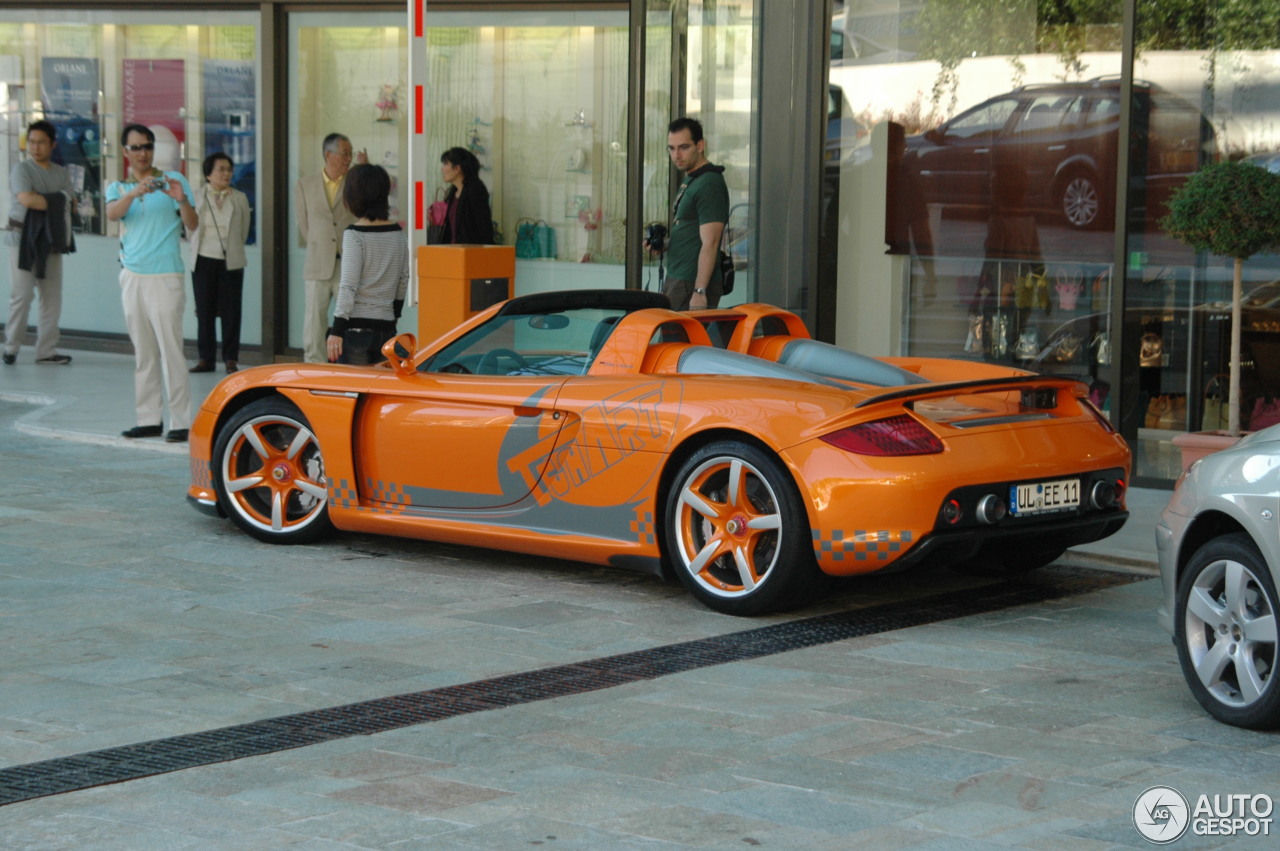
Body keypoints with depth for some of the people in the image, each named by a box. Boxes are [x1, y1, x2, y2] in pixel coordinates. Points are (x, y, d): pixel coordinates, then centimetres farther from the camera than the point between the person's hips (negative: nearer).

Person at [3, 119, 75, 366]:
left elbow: (68, 201, 5)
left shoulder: (61, 173, 13)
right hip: (24, 241, -5)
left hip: (52, 241, 5)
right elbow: (26, 199, -17)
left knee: (52, 298, 3)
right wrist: (56, 202, -7)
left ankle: (46, 350, 9)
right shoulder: (22, 169, -2)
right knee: (22, 295, -7)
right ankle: (11, 347, 4)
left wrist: (42, 202, -9)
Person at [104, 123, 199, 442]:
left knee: (171, 350, -9)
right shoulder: (118, 188, 12)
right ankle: (149, 419, 11)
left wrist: (182, 201, -25)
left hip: (165, 276, -4)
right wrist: (135, 193, -29)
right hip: (132, 277, 4)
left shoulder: (173, 180, 4)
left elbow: (192, 225, -5)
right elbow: (112, 213, -11)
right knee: (143, 352, 7)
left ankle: (181, 421, -8)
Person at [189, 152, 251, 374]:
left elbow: (244, 231, 12)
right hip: (204, 261, 0)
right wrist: (198, 250, 13)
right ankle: (206, 358, 10)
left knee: (231, 312, -2)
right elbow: (190, 228, 11)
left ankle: (231, 359, 4)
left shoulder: (239, 198, 5)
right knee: (205, 311, 3)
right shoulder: (196, 197, 3)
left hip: (231, 262, 0)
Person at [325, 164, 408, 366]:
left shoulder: (355, 235, -11)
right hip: (386, 328, 6)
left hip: (356, 328, -6)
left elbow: (349, 286, -15)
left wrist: (337, 330, -14)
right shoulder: (398, 233, 7)